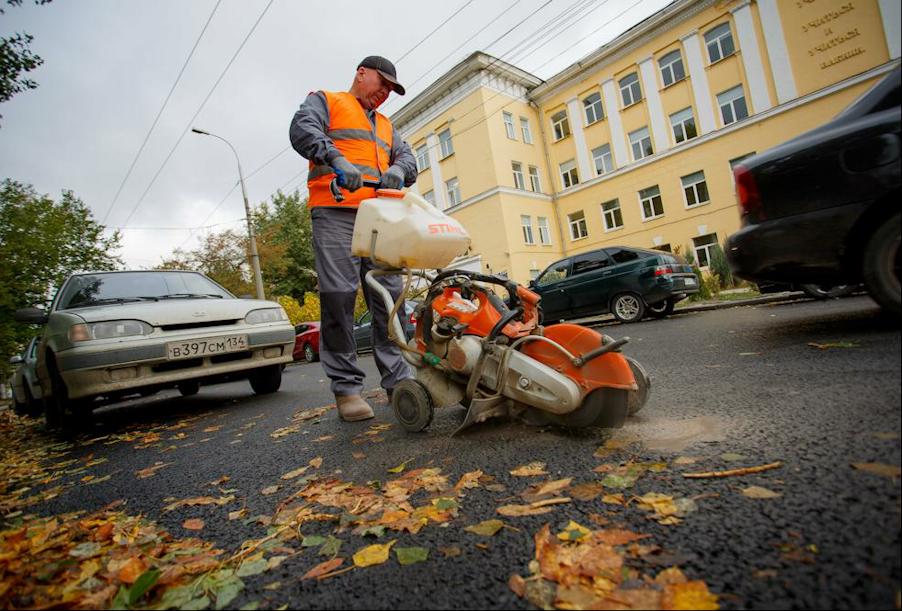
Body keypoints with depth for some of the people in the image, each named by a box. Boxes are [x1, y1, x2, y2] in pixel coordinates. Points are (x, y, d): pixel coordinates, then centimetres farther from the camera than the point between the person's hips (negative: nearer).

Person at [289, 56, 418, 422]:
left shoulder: (385, 124, 34)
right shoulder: (325, 101, 17)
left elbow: (406, 156, 20)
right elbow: (302, 129, -4)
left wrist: (397, 171, -6)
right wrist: (337, 160, -25)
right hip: (335, 212, -5)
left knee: (389, 295, -3)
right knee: (338, 295, -13)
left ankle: (397, 379, 1)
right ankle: (346, 386, -7)